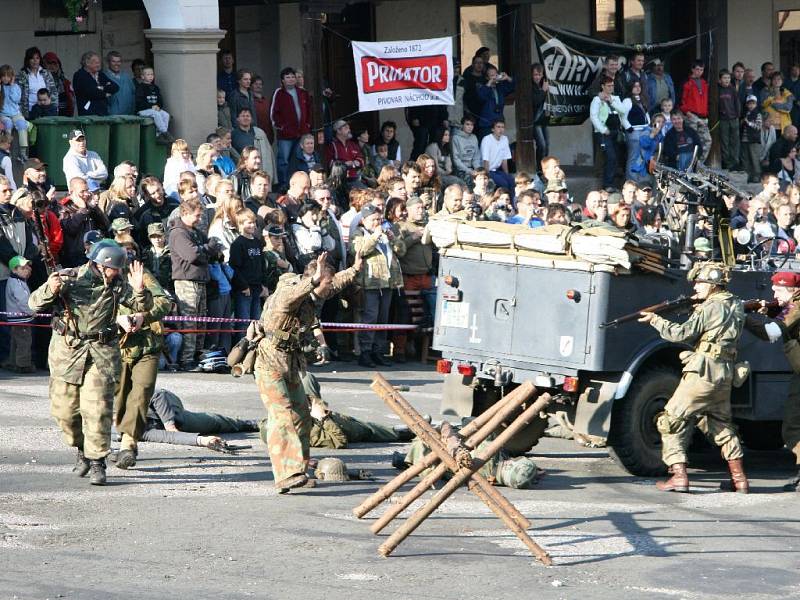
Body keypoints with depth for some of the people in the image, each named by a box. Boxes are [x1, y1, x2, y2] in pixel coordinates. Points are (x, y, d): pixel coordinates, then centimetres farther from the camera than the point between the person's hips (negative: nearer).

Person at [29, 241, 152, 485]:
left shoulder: (117, 284, 2)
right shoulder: (69, 279, -5)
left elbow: (142, 306, 6)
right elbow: (35, 304, -3)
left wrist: (139, 290, -16)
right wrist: (50, 290, -25)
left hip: (101, 354, 0)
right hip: (67, 351, 0)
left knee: (97, 410, -11)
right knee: (64, 409, 7)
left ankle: (97, 463, -4)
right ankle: (82, 449, 31)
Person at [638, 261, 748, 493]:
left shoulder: (709, 308, -11)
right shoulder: (736, 306, 13)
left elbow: (682, 334, -12)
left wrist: (655, 320, -4)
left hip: (702, 373, -8)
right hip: (725, 376, 8)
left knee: (672, 421, -1)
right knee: (721, 425, 21)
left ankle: (679, 476, -10)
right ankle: (739, 479, 18)